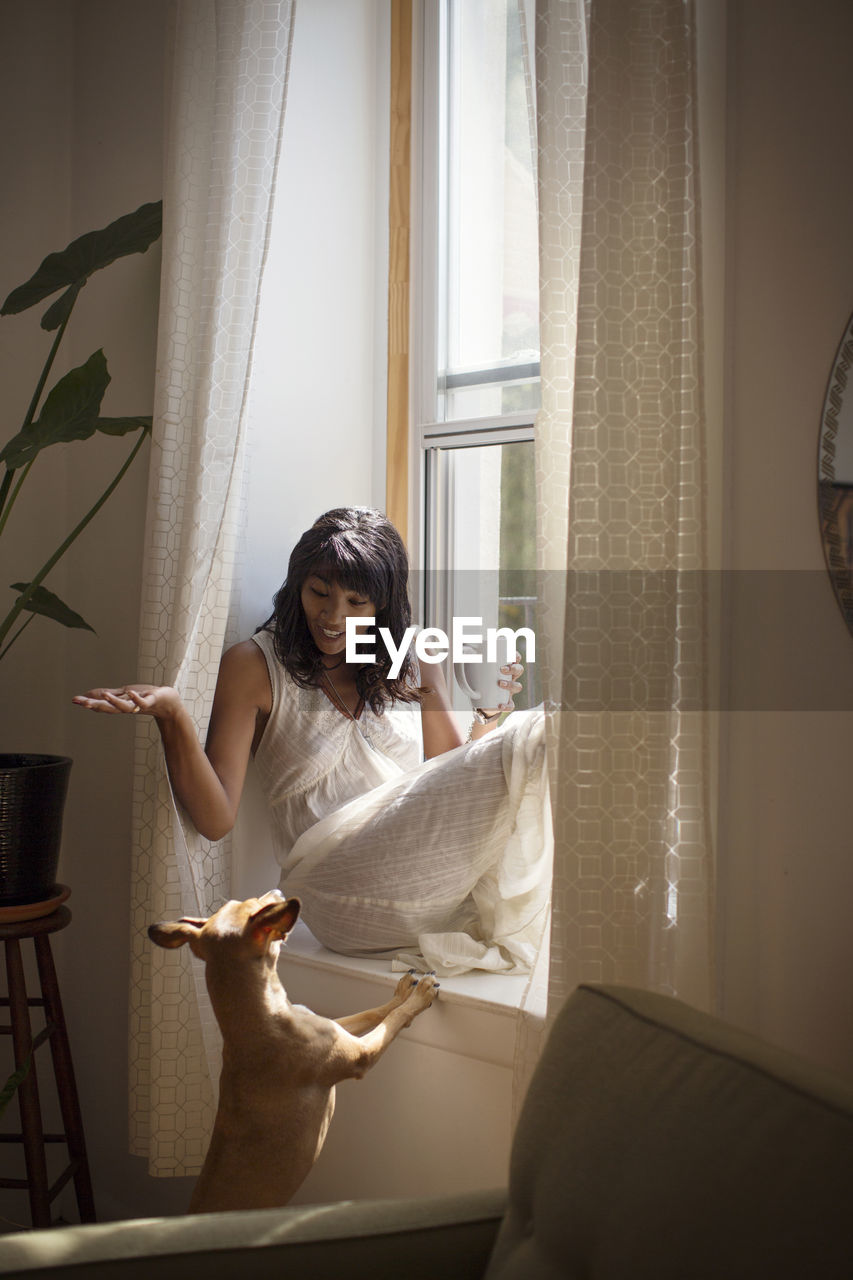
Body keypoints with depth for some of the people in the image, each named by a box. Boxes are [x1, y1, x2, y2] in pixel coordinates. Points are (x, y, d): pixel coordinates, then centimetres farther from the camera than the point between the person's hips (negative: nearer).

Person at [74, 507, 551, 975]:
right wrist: (173, 716, -19)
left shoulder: (412, 662, 15)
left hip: (427, 866, 5)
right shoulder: (255, 666, 5)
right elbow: (216, 818, -4)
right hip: (338, 882, -5)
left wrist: (490, 719, -2)